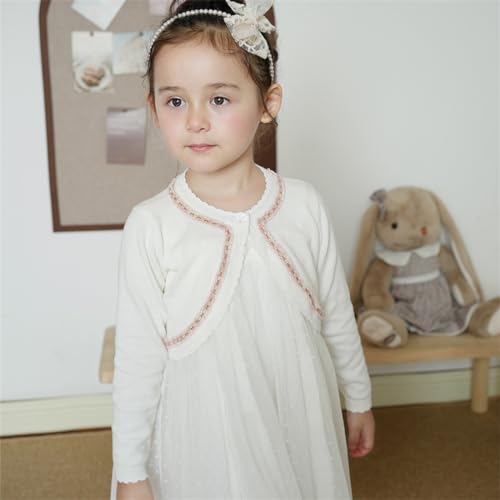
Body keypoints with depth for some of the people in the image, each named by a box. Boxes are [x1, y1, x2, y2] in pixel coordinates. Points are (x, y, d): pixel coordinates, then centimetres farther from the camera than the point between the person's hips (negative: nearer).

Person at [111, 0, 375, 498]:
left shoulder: (305, 205, -10)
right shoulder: (150, 226, -16)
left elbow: (337, 318, 2)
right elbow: (137, 359, -10)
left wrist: (358, 400, 12)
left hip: (300, 424, 2)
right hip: (204, 437, -2)